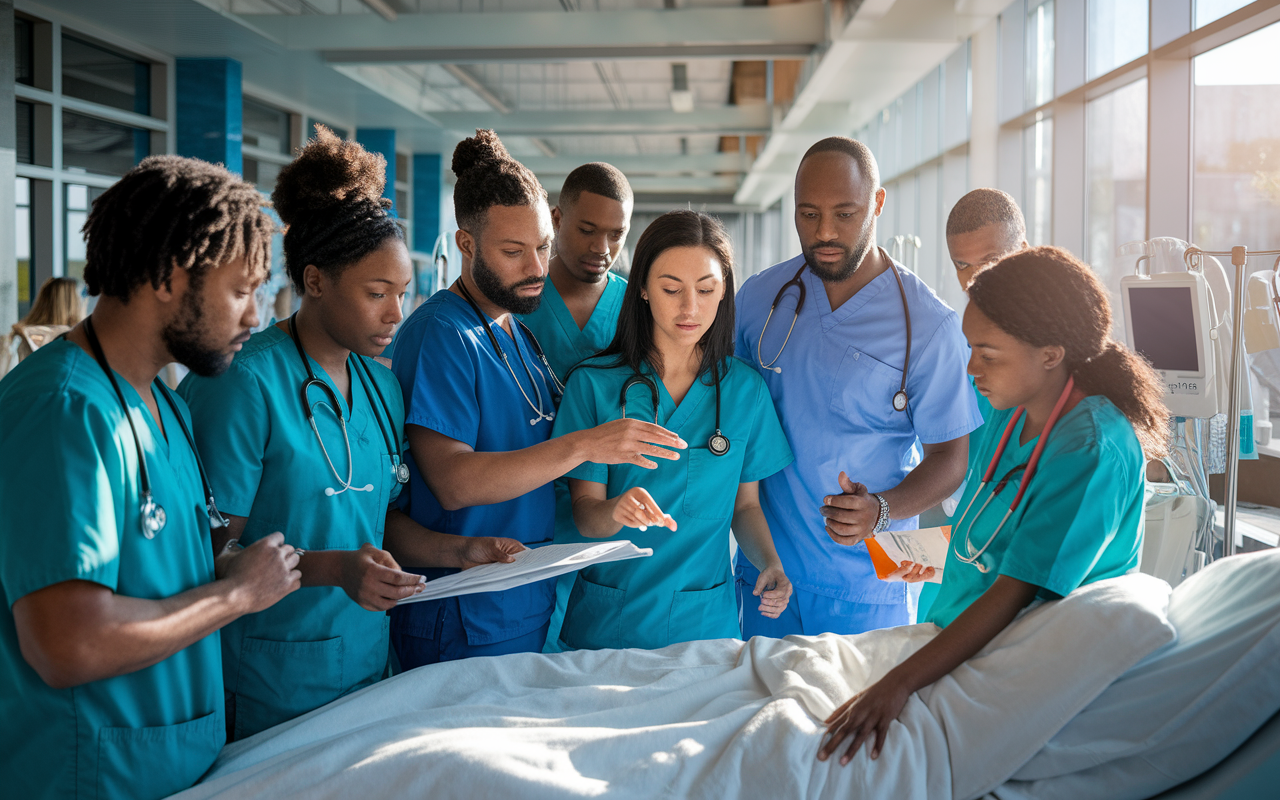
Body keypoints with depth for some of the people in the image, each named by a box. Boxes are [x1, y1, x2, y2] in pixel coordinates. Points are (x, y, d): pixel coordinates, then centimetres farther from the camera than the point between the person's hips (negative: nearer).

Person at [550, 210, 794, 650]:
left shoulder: (745, 388, 1)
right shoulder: (593, 383, -6)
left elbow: (746, 504, 8)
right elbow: (584, 511, -8)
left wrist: (770, 564, -11)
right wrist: (617, 510, -30)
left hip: (705, 618, 2)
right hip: (608, 619, -1)